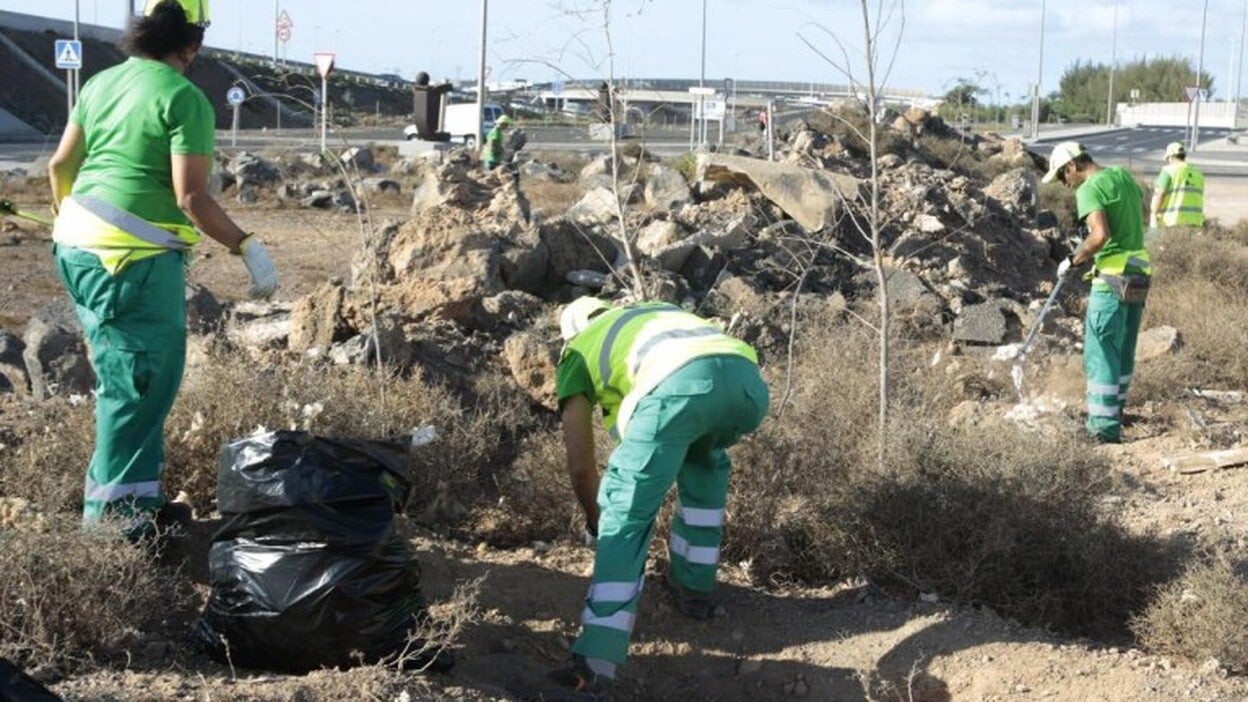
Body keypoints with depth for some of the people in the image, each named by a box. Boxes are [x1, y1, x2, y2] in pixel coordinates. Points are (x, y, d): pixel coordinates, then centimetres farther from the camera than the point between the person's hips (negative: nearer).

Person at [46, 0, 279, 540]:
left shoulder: (102, 83, 11)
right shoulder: (185, 99, -11)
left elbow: (59, 164, 17)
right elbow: (191, 197, -16)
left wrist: (70, 220, 34)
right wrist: (248, 249, -9)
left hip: (77, 246, 9)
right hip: (136, 257, -8)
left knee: (125, 377, 17)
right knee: (140, 382, 1)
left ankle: (141, 496, 25)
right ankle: (109, 510, 6)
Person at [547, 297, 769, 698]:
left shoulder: (578, 353, 33)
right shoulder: (662, 312, 47)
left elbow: (580, 464, 29)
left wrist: (594, 519, 50)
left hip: (680, 383, -5)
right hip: (748, 380, 5)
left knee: (626, 515, 6)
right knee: (705, 459, 37)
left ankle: (596, 662, -4)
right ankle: (694, 584, 39)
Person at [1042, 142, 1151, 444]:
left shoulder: (1089, 189, -14)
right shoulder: (1123, 175, 12)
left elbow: (1099, 236, -26)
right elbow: (1144, 214, 28)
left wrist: (1073, 260, -12)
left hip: (1113, 277, -8)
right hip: (1139, 273, 8)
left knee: (1100, 352, -4)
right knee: (1123, 351, 18)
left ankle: (1104, 428, -5)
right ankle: (1113, 413, 32)